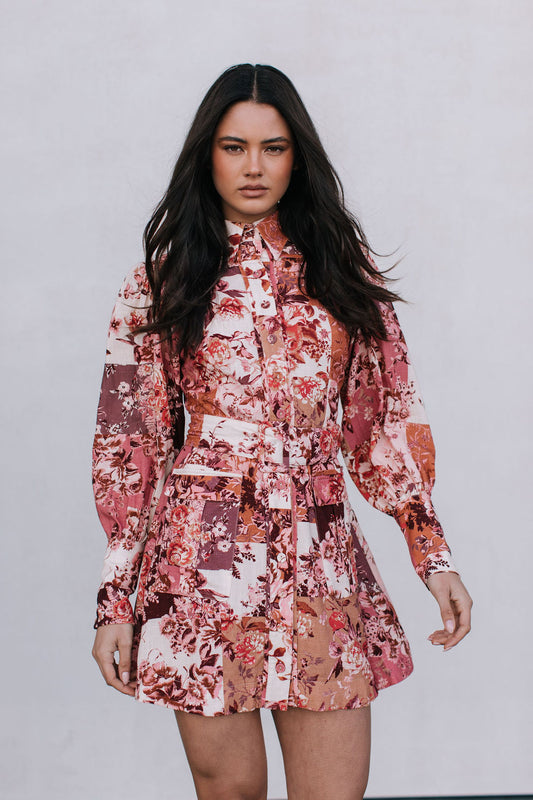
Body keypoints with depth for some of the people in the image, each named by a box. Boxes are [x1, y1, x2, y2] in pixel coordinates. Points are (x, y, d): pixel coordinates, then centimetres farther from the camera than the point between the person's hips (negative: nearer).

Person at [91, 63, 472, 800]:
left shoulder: (342, 267, 9)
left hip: (321, 558, 2)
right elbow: (128, 442, 3)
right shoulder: (162, 282, 4)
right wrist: (116, 602, -1)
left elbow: (387, 418, 10)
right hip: (201, 554, -1)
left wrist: (434, 553, 3)